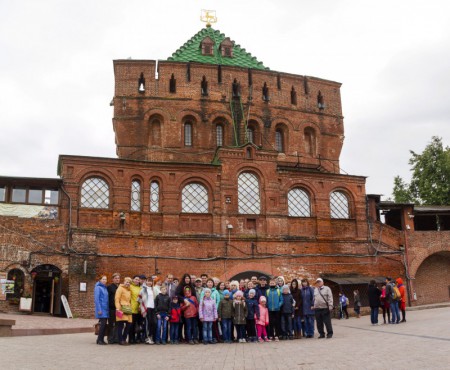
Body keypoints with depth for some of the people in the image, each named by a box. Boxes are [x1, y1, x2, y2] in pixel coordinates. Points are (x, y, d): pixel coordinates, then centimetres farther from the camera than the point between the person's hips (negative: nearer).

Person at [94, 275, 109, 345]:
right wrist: (99, 309, -16)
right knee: (103, 324, -10)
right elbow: (96, 299, -11)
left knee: (104, 324, 6)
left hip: (106, 309, 7)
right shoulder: (98, 287, -6)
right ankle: (99, 339, -2)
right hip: (101, 309, -7)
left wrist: (108, 309, 10)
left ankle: (101, 339, 13)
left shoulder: (105, 288, 16)